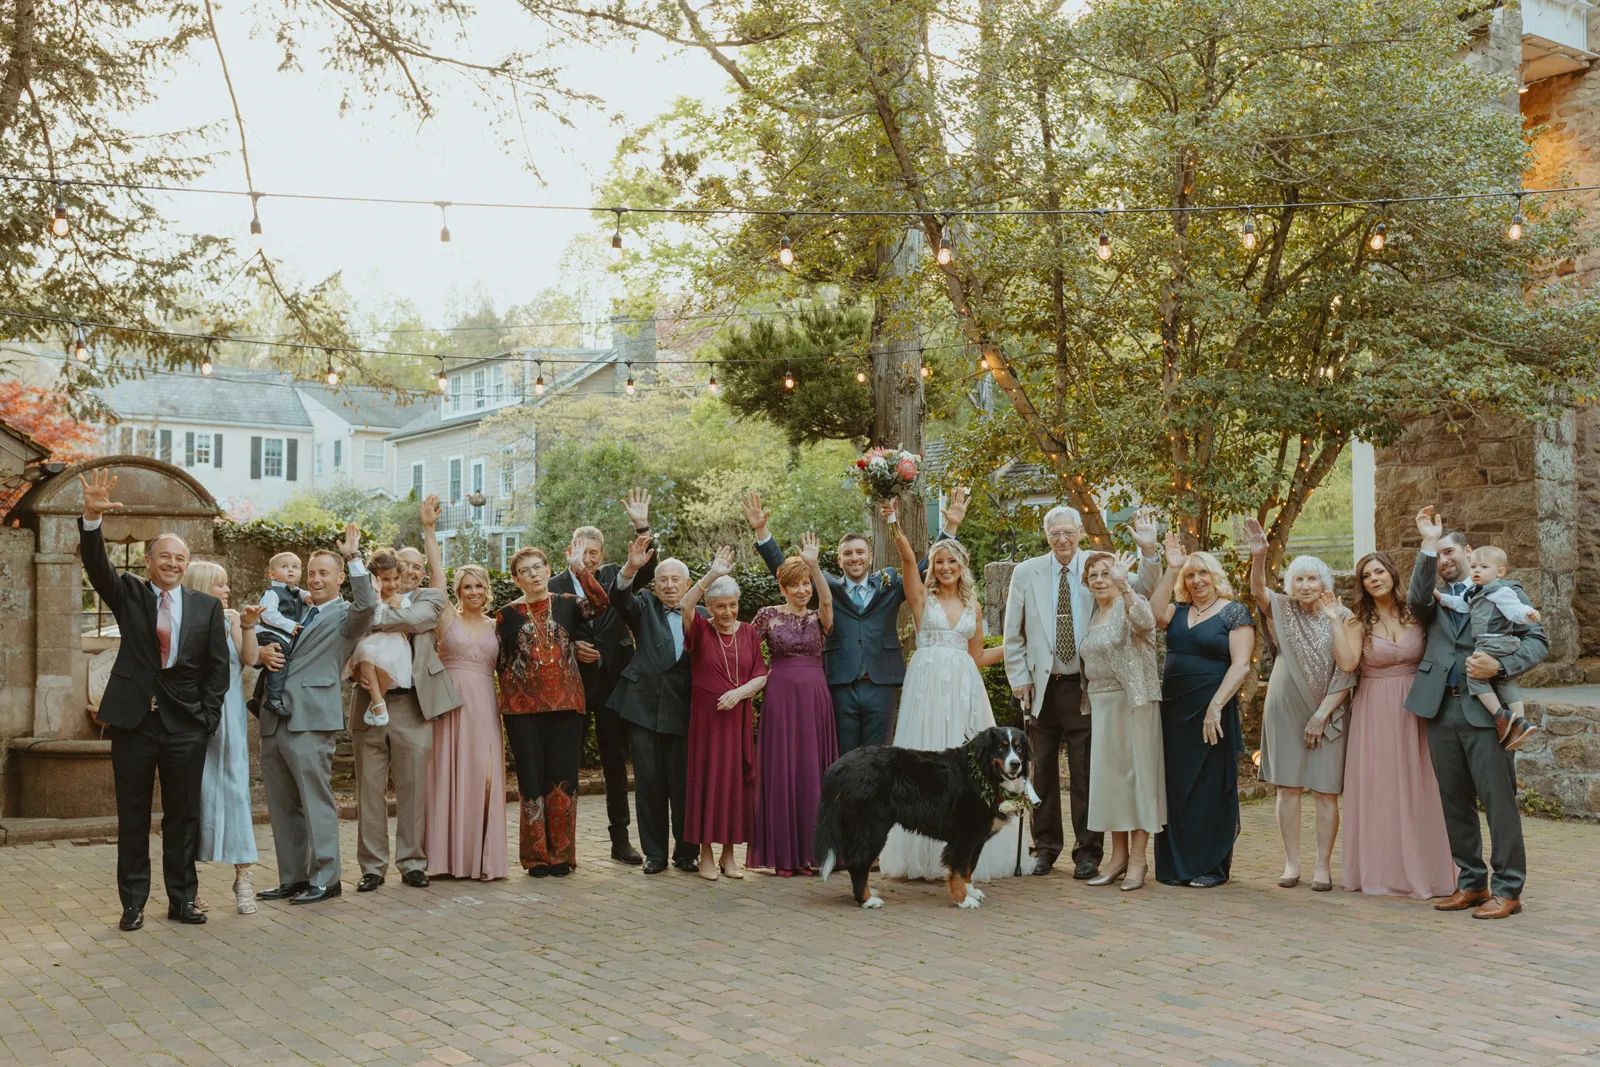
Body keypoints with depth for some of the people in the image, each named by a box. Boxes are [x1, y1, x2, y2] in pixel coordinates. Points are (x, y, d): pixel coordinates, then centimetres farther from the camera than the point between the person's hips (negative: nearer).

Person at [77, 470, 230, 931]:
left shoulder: (207, 606, 7)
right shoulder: (129, 594, 6)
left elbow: (217, 665, 6)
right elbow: (97, 564, -11)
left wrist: (208, 716, -4)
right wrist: (92, 517, -29)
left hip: (186, 723, 0)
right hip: (134, 719, 0)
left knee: (183, 815, 6)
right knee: (132, 815, 6)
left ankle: (182, 898, 16)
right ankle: (133, 901, 15)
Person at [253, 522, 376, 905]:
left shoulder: (346, 615, 0)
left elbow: (367, 605, -22)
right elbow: (267, 644, 28)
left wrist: (353, 557, -22)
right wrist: (263, 652, 4)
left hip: (310, 720, -8)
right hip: (274, 721, 8)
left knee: (316, 802, -3)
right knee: (282, 807, 12)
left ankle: (325, 880, 4)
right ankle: (292, 879, 21)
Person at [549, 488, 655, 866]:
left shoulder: (614, 577, 6)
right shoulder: (554, 586, -1)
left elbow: (647, 570, -10)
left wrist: (642, 527, -20)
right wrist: (571, 648, -16)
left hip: (612, 681, 2)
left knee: (615, 759, 9)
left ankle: (620, 838, 17)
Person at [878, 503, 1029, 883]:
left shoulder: (972, 607, 15)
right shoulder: (922, 597, 5)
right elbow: (907, 559, -13)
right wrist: (895, 527, -28)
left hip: (963, 688, 3)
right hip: (927, 684, -3)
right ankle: (925, 853, 2)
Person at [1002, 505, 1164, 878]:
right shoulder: (1026, 572, 5)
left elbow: (1143, 593, -6)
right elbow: (1013, 633, 7)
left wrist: (1148, 552, -19)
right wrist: (1019, 678, 2)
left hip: (1085, 686, -1)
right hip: (1040, 688, 2)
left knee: (1086, 773, 1)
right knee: (1042, 771, 10)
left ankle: (1087, 852, 12)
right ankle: (1046, 847, 23)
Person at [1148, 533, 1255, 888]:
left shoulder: (1234, 613, -3)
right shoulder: (1179, 612, 12)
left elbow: (1241, 665, -12)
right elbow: (1154, 614, -10)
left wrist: (1216, 706, -21)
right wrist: (1171, 569, -8)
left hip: (1211, 712, -5)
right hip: (1174, 710, 5)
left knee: (1210, 788, 1)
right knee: (1176, 786, 8)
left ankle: (1212, 866, 10)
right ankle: (1176, 864, 16)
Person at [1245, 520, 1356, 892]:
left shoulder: (1339, 617, -2)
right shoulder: (1284, 610, 2)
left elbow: (1345, 674, -5)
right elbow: (1258, 592, -19)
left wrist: (1321, 715, -10)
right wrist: (1258, 557, -37)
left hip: (1327, 714, -1)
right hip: (1285, 709, 2)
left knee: (1325, 789, 0)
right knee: (1288, 787, 4)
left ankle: (1323, 865, 6)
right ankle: (1291, 863, 9)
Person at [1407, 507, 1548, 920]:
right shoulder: (1435, 598, 17)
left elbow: (1538, 641, -1)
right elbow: (1416, 601, -7)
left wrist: (1500, 666, -18)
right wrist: (1428, 545, -10)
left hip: (1485, 710, -4)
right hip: (1442, 710, 4)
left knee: (1499, 801, -4)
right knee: (1455, 802, 9)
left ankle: (1507, 890, 3)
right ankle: (1472, 884, 19)